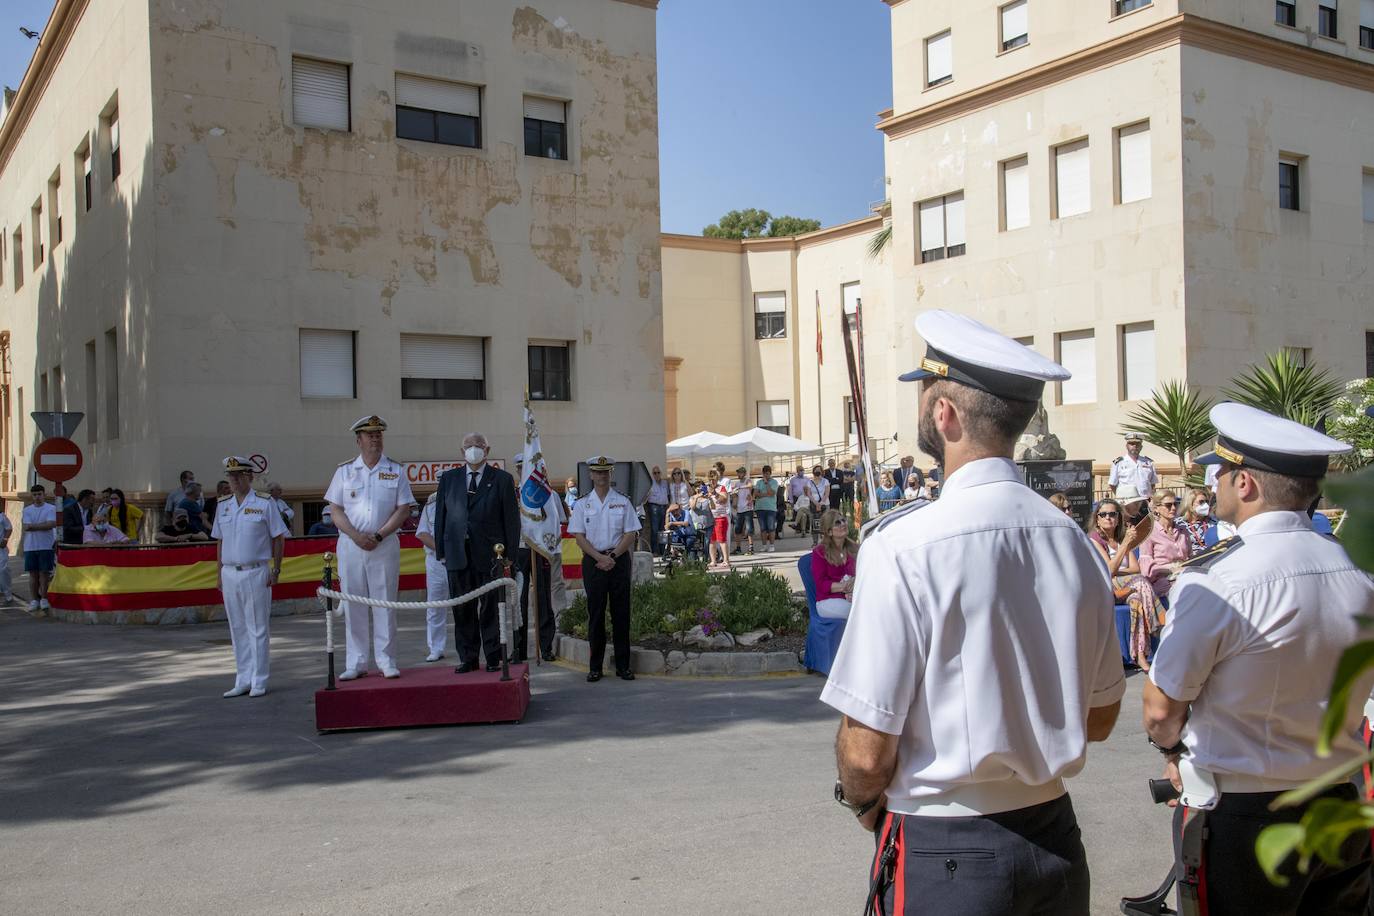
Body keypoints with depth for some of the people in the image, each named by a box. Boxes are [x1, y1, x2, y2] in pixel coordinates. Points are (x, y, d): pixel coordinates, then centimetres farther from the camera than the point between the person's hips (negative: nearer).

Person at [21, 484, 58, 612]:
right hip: (30, 547, 2)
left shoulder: (51, 508, 1)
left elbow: (51, 524, -13)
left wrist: (33, 526, -10)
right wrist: (42, 525, -12)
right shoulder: (27, 510, 8)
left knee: (44, 573, -1)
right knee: (33, 573, 4)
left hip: (46, 546, -2)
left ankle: (44, 599, 5)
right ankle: (33, 600, 9)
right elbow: (26, 528, -3)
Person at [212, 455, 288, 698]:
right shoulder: (222, 506, 11)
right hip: (229, 573, 5)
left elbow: (279, 538, -2)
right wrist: (219, 574, 11)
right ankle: (243, 680, 17)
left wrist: (276, 570, -7)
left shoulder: (264, 504, -3)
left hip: (256, 572, -5)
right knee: (237, 629, 10)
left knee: (258, 629, -1)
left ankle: (259, 681, 5)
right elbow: (219, 542, 16)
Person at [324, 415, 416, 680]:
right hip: (350, 546, 1)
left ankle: (387, 662, 6)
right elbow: (336, 510, 4)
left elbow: (403, 509, 1)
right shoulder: (344, 471, 9)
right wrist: (356, 535, -10)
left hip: (385, 546, -1)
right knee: (353, 605, 2)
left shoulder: (395, 471, 6)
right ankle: (356, 663, 9)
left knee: (384, 604, 0)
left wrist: (378, 536, -10)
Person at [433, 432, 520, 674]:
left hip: (489, 554, -2)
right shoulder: (448, 479, 12)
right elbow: (440, 516, 11)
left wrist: (510, 554, -3)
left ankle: (493, 658, 11)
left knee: (489, 609, 3)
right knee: (462, 609, 5)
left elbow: (511, 518, 2)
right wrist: (440, 551, 4)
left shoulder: (502, 479, 4)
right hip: (457, 554, 2)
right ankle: (467, 658, 12)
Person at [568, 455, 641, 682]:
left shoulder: (622, 502, 6)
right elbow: (579, 537, 0)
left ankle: (623, 665, 8)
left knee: (621, 613, 2)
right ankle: (595, 667, 8)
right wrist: (600, 557, -12)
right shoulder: (582, 504, 5)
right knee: (595, 614, 2)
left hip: (619, 559, 0)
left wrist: (612, 556, -10)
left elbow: (630, 535, 2)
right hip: (593, 561, 0)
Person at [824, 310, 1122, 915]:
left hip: (943, 853, -5)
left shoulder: (903, 547, -20)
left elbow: (866, 751, -17)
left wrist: (862, 799, 4)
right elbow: (1100, 718, 9)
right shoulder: (1073, 540, -3)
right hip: (1056, 837, 6)